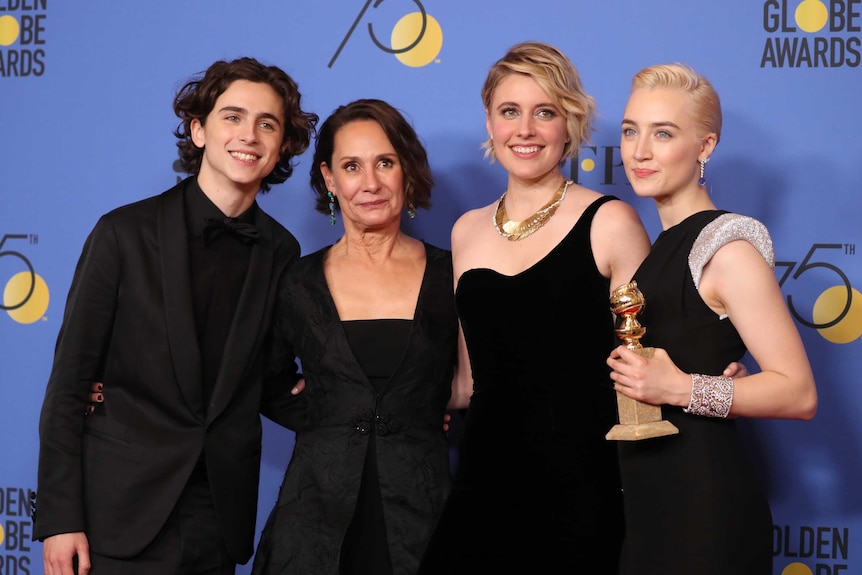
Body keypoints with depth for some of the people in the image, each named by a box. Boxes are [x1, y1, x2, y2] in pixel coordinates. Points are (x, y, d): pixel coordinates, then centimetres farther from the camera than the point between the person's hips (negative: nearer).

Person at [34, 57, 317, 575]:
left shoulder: (281, 253, 5)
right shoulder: (125, 233, -5)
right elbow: (69, 382, -5)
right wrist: (59, 517, -9)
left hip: (220, 529, 3)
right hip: (124, 519, -3)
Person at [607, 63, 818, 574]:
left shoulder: (726, 248, -13)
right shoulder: (662, 245, 12)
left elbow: (799, 393, -18)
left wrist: (681, 388, -24)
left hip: (703, 499, -8)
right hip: (647, 494, 8)